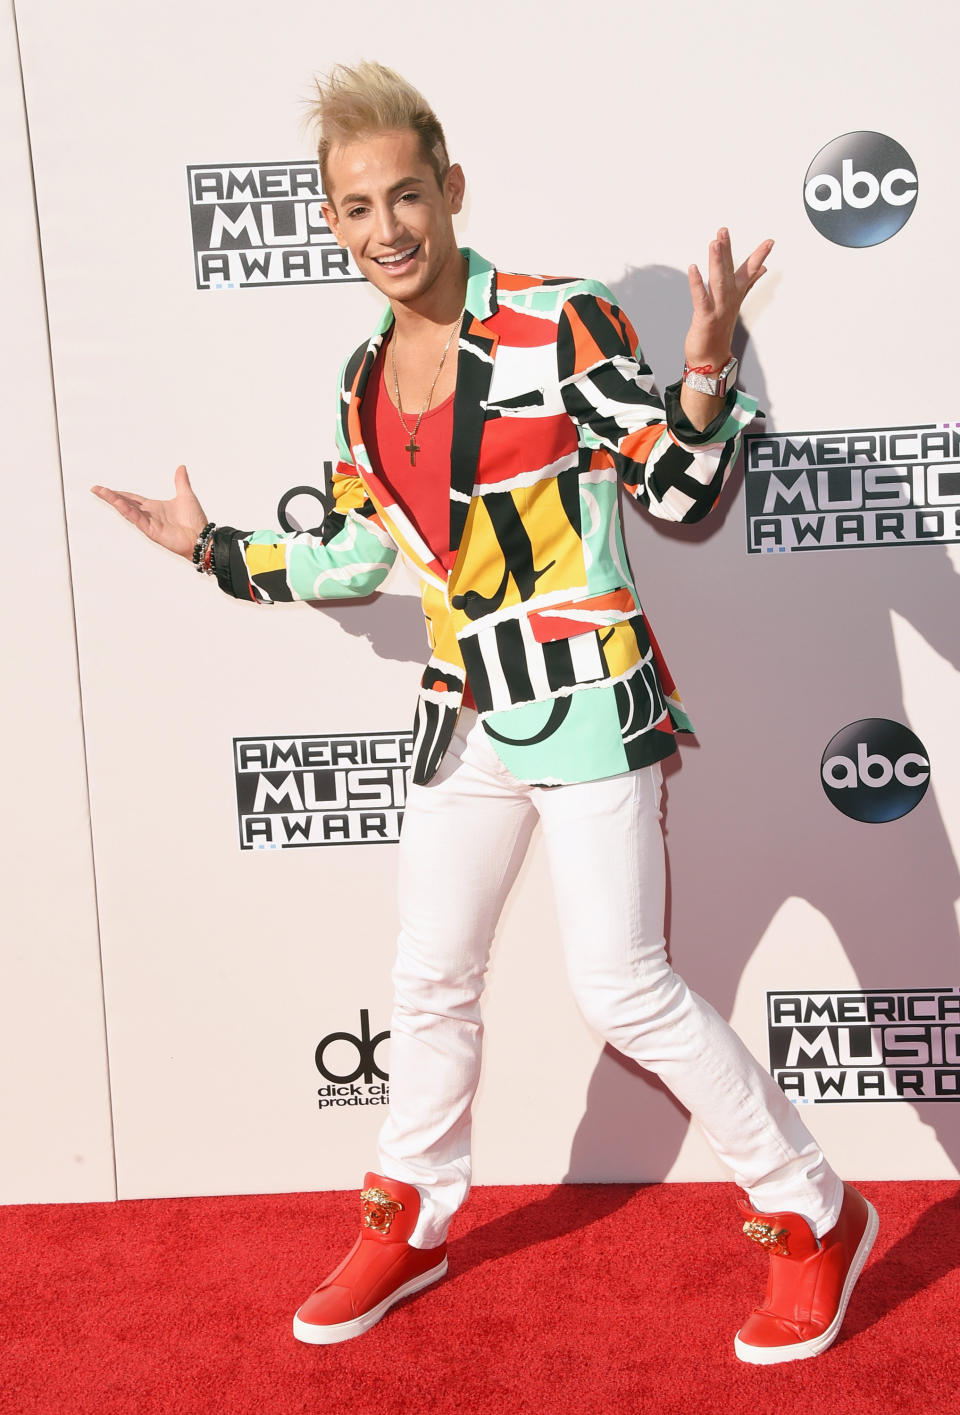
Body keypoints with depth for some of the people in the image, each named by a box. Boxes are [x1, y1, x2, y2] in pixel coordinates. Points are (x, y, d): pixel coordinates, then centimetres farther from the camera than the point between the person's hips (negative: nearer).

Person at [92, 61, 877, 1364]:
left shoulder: (561, 327, -11)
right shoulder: (366, 381, 8)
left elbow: (687, 495, -11)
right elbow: (359, 555, 18)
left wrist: (706, 373, -29)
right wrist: (217, 550, 24)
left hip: (589, 699, -6)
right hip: (469, 711, 7)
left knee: (622, 988, -8)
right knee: (430, 977, 15)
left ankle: (815, 1217, 15)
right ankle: (410, 1226, 38)